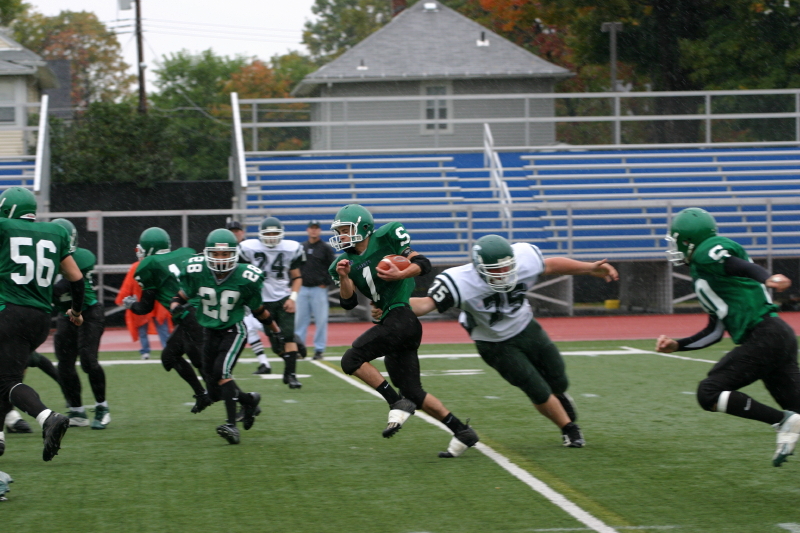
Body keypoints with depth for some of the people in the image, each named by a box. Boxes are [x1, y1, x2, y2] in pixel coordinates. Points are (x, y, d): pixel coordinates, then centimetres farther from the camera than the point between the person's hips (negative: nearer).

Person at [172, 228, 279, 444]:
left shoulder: (245, 279, -16)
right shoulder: (197, 273, -14)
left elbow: (259, 311, 0)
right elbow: (179, 298, 1)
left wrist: (278, 333, 9)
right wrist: (177, 309, -23)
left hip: (234, 331, -4)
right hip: (210, 332, 4)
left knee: (222, 370, -29)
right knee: (215, 392, 6)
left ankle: (232, 424, -26)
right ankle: (249, 400, 34)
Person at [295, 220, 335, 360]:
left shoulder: (326, 248, 1)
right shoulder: (301, 247, 12)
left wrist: (325, 283, -7)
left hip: (319, 289, -3)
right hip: (302, 289, 4)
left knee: (321, 320, -2)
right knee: (300, 320, 4)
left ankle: (319, 349, 3)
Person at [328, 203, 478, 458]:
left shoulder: (385, 241, -3)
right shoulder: (347, 261, 15)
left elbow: (423, 264, -5)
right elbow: (348, 302, 7)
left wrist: (399, 275, -21)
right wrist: (343, 277, -9)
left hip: (401, 316, -8)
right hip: (391, 323, 8)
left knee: (351, 360, -18)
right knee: (413, 393, 7)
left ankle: (397, 403, -15)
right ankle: (461, 432, 13)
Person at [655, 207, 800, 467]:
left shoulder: (708, 254, -4)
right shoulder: (702, 275, 25)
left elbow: (746, 267, -23)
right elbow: (715, 332, 27)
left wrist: (768, 279, -44)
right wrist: (676, 345, 26)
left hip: (765, 336, -10)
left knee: (709, 393, -7)